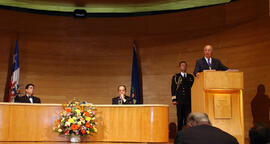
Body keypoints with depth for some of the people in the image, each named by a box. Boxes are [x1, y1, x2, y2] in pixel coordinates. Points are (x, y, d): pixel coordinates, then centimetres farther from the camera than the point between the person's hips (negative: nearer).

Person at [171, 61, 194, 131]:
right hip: (179, 101, -1)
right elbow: (173, 89, 3)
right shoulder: (176, 77, 9)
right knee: (180, 117, 1)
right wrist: (174, 99, -7)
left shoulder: (191, 77, 15)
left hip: (189, 101, 2)